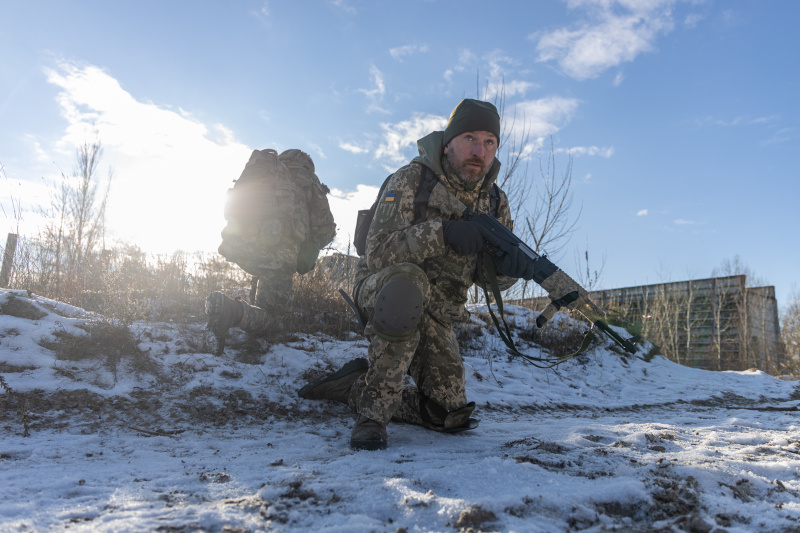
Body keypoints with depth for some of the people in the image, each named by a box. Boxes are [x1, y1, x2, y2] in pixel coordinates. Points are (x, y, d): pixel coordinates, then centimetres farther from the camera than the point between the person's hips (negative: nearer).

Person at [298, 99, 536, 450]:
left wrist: (508, 266, -27)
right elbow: (377, 254, -29)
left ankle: (355, 386, 21)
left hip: (435, 315, 6)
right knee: (406, 279, -42)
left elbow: (494, 277, -2)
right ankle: (373, 412, -27)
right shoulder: (412, 180, -19)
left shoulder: (495, 201, -3)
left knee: (449, 416, 4)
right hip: (382, 295, -5)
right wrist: (441, 232, -42)